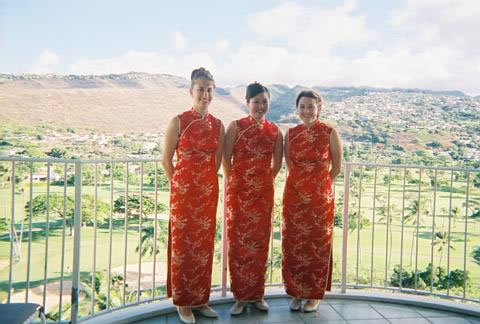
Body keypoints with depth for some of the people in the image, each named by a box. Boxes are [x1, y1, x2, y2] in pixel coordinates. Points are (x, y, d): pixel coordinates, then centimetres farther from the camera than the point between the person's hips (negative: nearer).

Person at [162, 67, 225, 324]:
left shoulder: (218, 125, 6)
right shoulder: (179, 121, -6)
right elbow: (166, 160, -2)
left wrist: (207, 183, 11)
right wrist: (179, 185, 4)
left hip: (208, 192, 4)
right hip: (183, 191, -4)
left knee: (204, 245, 11)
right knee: (183, 244, 4)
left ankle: (201, 298, 25)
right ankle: (183, 302, 18)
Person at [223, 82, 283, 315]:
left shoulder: (274, 131, 6)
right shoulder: (236, 126, -2)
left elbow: (277, 161, 14)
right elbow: (226, 157, -1)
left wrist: (267, 180, 12)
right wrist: (233, 182, 4)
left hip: (264, 192, 3)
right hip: (239, 191, -2)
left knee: (260, 241, 7)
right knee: (238, 240, 1)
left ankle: (257, 294, 21)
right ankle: (240, 296, 13)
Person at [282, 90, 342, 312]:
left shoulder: (330, 132, -6)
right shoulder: (290, 133, 3)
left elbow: (337, 166, 3)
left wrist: (321, 185, 8)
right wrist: (301, 183, 10)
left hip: (320, 196, -3)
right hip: (294, 195, 3)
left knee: (317, 245, 7)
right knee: (293, 245, 8)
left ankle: (314, 294, 22)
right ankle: (295, 292, 23)